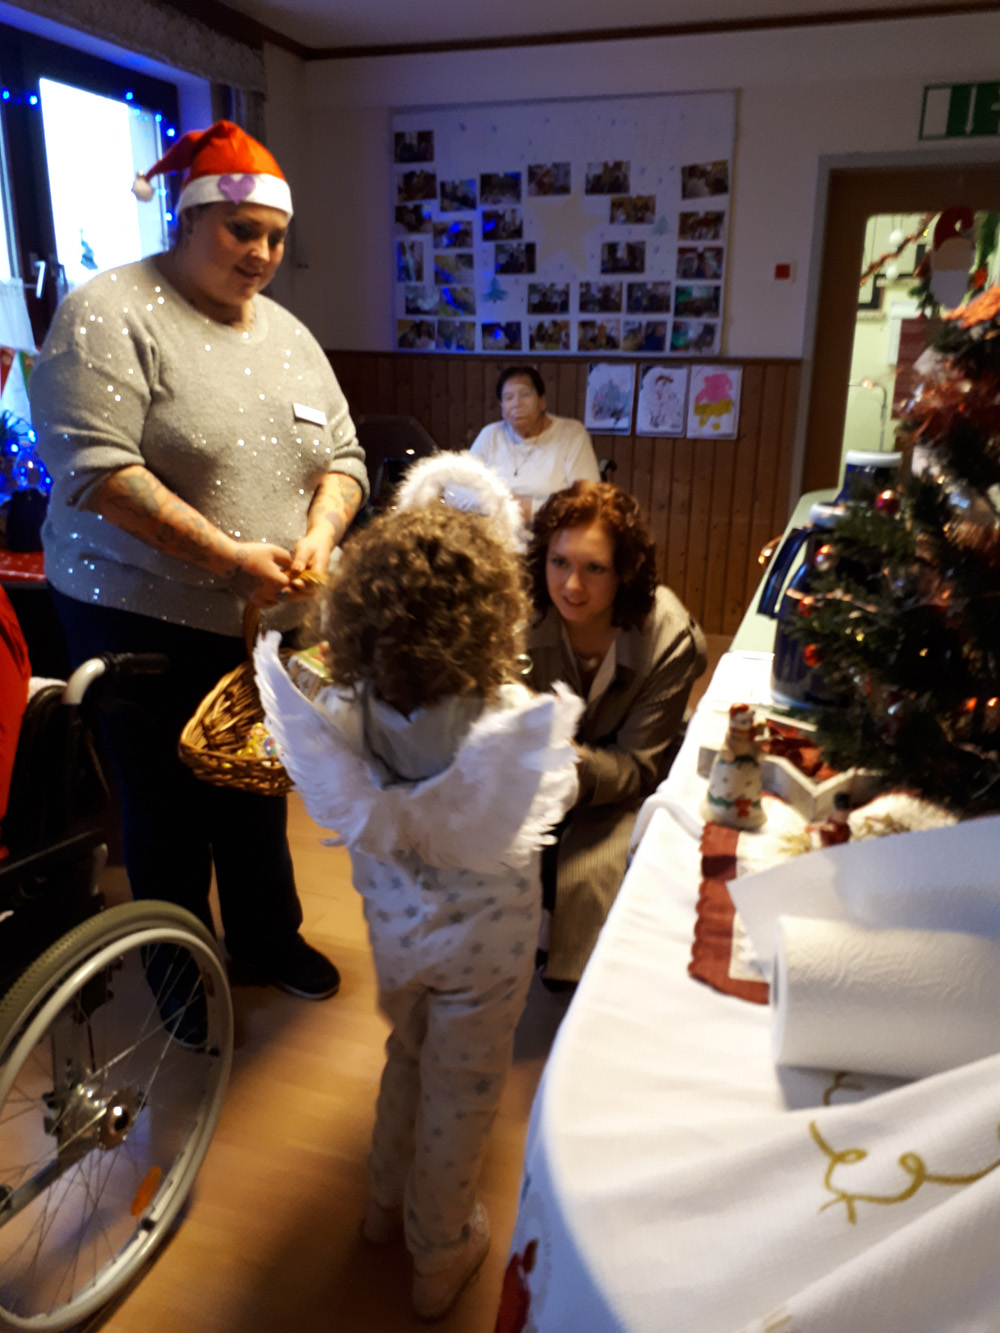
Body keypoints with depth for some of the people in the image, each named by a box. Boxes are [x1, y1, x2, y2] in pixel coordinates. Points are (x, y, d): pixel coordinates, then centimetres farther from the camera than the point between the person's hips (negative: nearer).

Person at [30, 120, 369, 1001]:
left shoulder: (289, 335, 10)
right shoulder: (111, 316, -10)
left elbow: (341, 456, 10)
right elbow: (94, 468, -21)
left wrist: (319, 533, -11)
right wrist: (229, 556, -26)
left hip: (272, 620, 6)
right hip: (146, 621, -5)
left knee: (259, 789, 19)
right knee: (169, 805, 9)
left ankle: (268, 940, 41)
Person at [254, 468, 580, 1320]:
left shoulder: (354, 709, -23)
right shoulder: (509, 724, -32)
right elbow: (551, 799, -11)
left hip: (395, 922, 4)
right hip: (482, 936, -3)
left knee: (408, 1051, 30)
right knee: (461, 1088, 19)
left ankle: (387, 1202, 53)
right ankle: (441, 1254, 42)